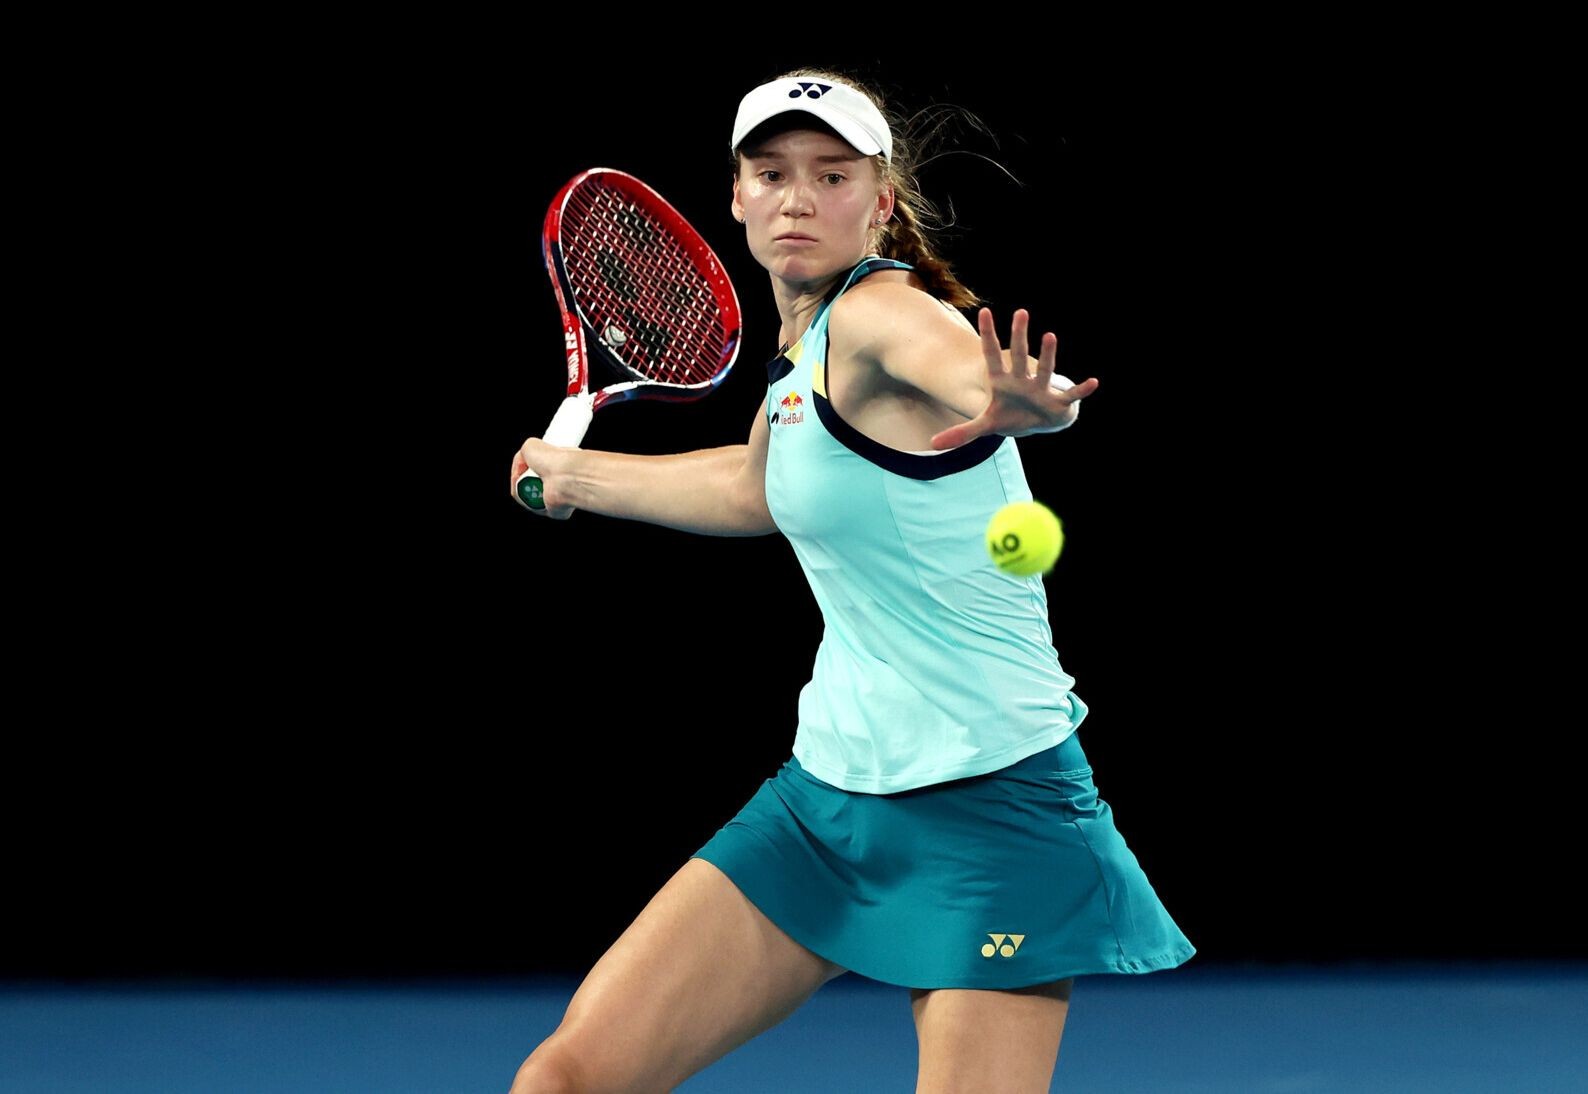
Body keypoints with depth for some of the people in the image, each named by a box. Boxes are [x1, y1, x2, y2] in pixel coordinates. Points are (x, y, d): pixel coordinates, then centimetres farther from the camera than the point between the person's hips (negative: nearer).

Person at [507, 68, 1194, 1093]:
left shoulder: (881, 313, -15)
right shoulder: (804, 346, 9)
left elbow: (1016, 386, -38)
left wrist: (1026, 403, -61)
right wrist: (579, 473, 42)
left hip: (987, 807, -8)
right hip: (827, 788, 8)